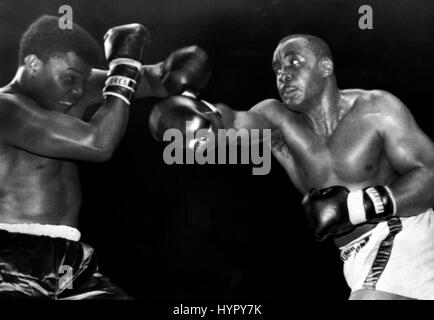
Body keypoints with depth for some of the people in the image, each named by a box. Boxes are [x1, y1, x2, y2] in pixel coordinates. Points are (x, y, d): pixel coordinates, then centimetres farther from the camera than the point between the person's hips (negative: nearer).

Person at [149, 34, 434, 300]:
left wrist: (355, 205, -28)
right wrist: (201, 119, -48)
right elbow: (235, 122, -25)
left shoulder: (376, 109, -13)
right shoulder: (277, 120, -5)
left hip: (401, 238, -5)